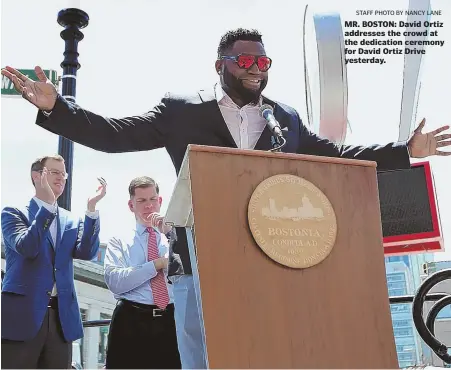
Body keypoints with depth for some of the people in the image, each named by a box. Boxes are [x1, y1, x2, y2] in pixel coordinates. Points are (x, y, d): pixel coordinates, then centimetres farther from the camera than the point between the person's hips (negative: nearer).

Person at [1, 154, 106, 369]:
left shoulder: (72, 221, 15)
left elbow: (87, 253, -3)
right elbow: (26, 247, -14)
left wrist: (91, 208, -11)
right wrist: (47, 205, -19)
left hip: (61, 316, 4)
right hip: (22, 314, -3)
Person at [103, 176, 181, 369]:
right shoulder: (119, 241, 10)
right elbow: (115, 282, -7)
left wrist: (172, 232, -9)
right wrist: (158, 264, -9)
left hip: (171, 320, 1)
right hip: (131, 321, -1)